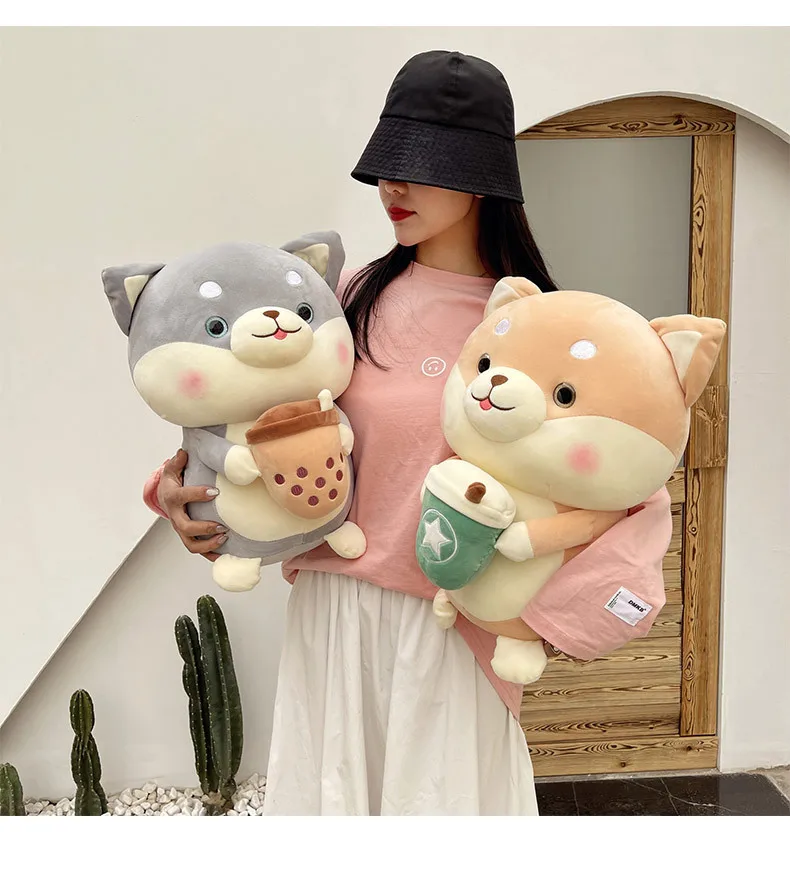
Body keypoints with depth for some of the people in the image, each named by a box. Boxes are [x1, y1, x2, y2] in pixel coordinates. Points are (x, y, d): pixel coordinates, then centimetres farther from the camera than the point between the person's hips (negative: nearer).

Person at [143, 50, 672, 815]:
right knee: (330, 788, 16)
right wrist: (181, 482, -4)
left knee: (441, 792, 11)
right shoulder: (356, 297, 1)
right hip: (330, 614, 3)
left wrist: (534, 615, -14)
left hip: (451, 630, -3)